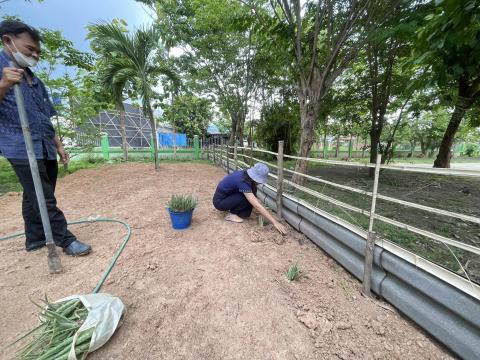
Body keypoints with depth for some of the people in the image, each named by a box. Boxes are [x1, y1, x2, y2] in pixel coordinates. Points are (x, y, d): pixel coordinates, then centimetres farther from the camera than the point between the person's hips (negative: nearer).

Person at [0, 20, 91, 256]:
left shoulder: (35, 81, 19)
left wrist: (58, 146, 17)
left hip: (45, 148, 7)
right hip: (22, 147, -7)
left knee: (34, 198, 13)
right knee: (44, 200, -5)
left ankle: (35, 239, 25)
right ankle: (66, 241, 1)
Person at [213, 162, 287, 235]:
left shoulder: (245, 175, -9)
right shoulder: (242, 181, -33)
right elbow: (257, 206, -35)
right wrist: (275, 222, -33)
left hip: (228, 195, 8)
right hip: (219, 201, -8)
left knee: (250, 198, -8)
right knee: (246, 198, -25)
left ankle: (233, 209, 7)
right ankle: (232, 214, -6)